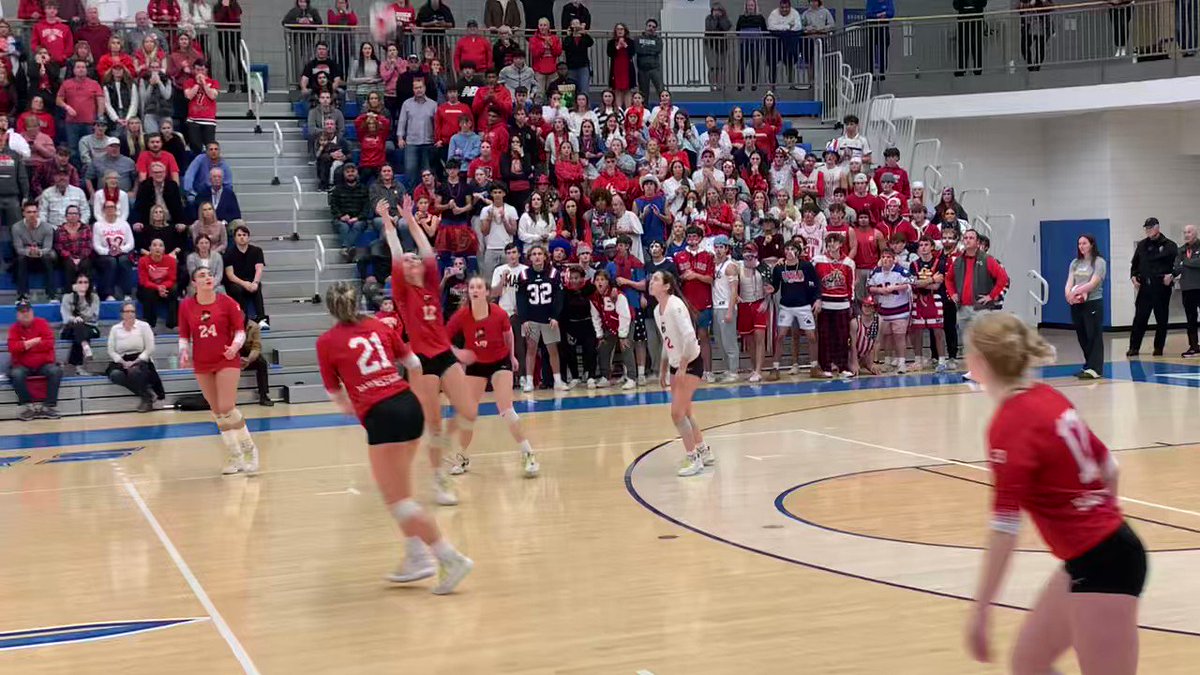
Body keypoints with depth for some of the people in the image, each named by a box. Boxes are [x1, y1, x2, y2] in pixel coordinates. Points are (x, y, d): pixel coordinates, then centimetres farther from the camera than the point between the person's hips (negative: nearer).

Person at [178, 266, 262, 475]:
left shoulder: (227, 302, -5)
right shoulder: (186, 306, 1)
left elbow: (240, 330, -2)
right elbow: (184, 336, 8)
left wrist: (235, 347, -21)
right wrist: (184, 353, -10)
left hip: (227, 361, -3)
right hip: (202, 365, 3)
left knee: (227, 408, -14)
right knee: (217, 412, 7)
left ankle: (249, 449, 4)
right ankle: (234, 457, 16)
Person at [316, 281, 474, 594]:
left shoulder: (326, 342, 5)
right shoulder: (379, 326, 15)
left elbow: (336, 394, 12)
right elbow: (414, 364, 21)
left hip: (381, 416, -6)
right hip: (410, 405, 6)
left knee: (398, 500, -1)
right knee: (399, 491, 20)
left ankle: (452, 558, -7)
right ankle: (416, 557, 18)